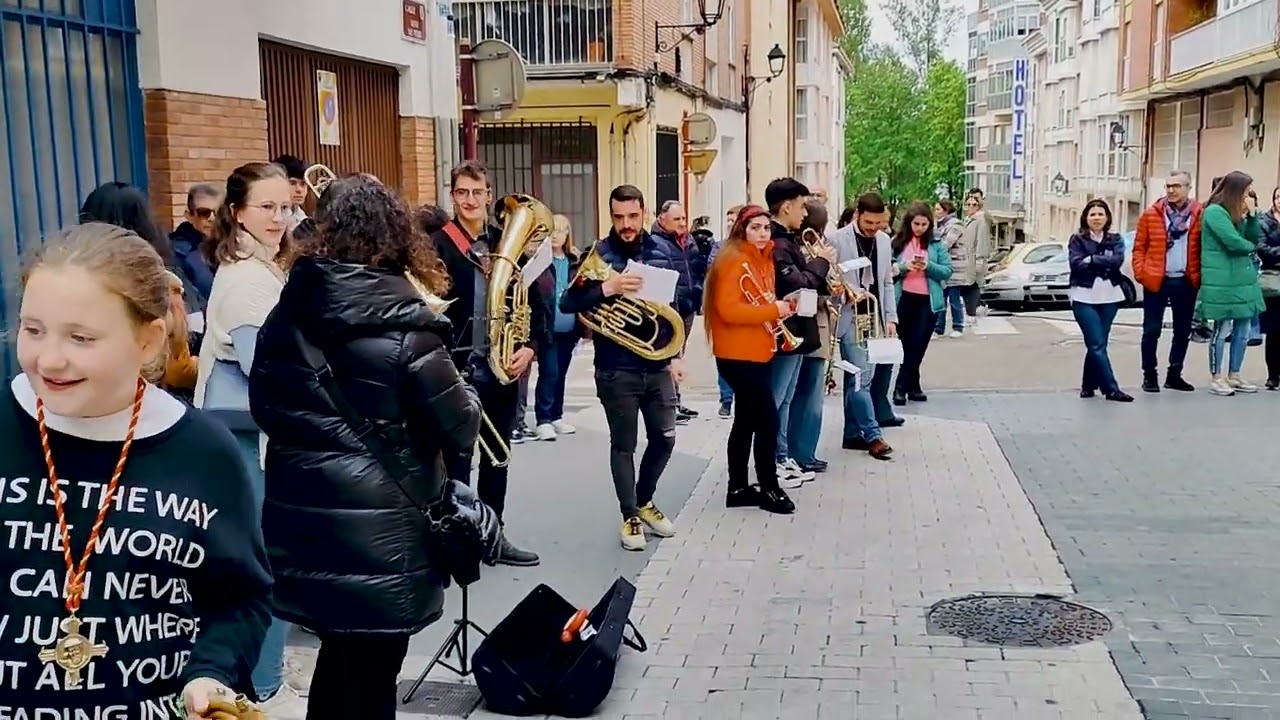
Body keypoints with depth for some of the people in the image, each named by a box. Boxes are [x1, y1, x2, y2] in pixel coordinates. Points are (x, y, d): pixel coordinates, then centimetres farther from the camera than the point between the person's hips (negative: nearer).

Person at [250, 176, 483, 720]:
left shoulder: (286, 315, 0)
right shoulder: (404, 329, -16)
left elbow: (263, 408, 12)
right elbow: (460, 432, -10)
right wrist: (466, 393, 10)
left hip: (302, 523, 5)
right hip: (378, 537, -5)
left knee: (338, 663, 23)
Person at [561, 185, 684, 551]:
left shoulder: (660, 253, 5)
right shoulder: (598, 254, -8)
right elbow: (567, 304, -16)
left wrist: (676, 355, 10)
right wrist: (606, 288, -31)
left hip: (657, 365, 4)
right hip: (616, 369, -4)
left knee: (664, 438, 11)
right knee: (623, 444, 5)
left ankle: (644, 501, 32)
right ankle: (630, 517, 18)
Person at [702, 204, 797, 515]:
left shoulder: (763, 259, 14)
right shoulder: (733, 260, -14)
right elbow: (728, 310, -23)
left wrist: (782, 307, 5)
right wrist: (773, 310, -20)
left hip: (757, 353, 10)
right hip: (739, 355, -10)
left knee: (747, 421, 13)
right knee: (768, 421, -7)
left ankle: (738, 488, 20)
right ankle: (769, 489, 4)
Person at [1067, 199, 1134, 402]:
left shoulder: (1115, 240, 11)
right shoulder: (1077, 240, 4)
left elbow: (1118, 260, -8)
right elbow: (1077, 264, -12)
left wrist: (1091, 260, -11)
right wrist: (1104, 264, -10)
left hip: (1109, 297, 3)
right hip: (1084, 297, -3)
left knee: (1097, 344, 7)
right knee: (1097, 345, -9)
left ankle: (1088, 386, 18)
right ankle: (1111, 389, -9)